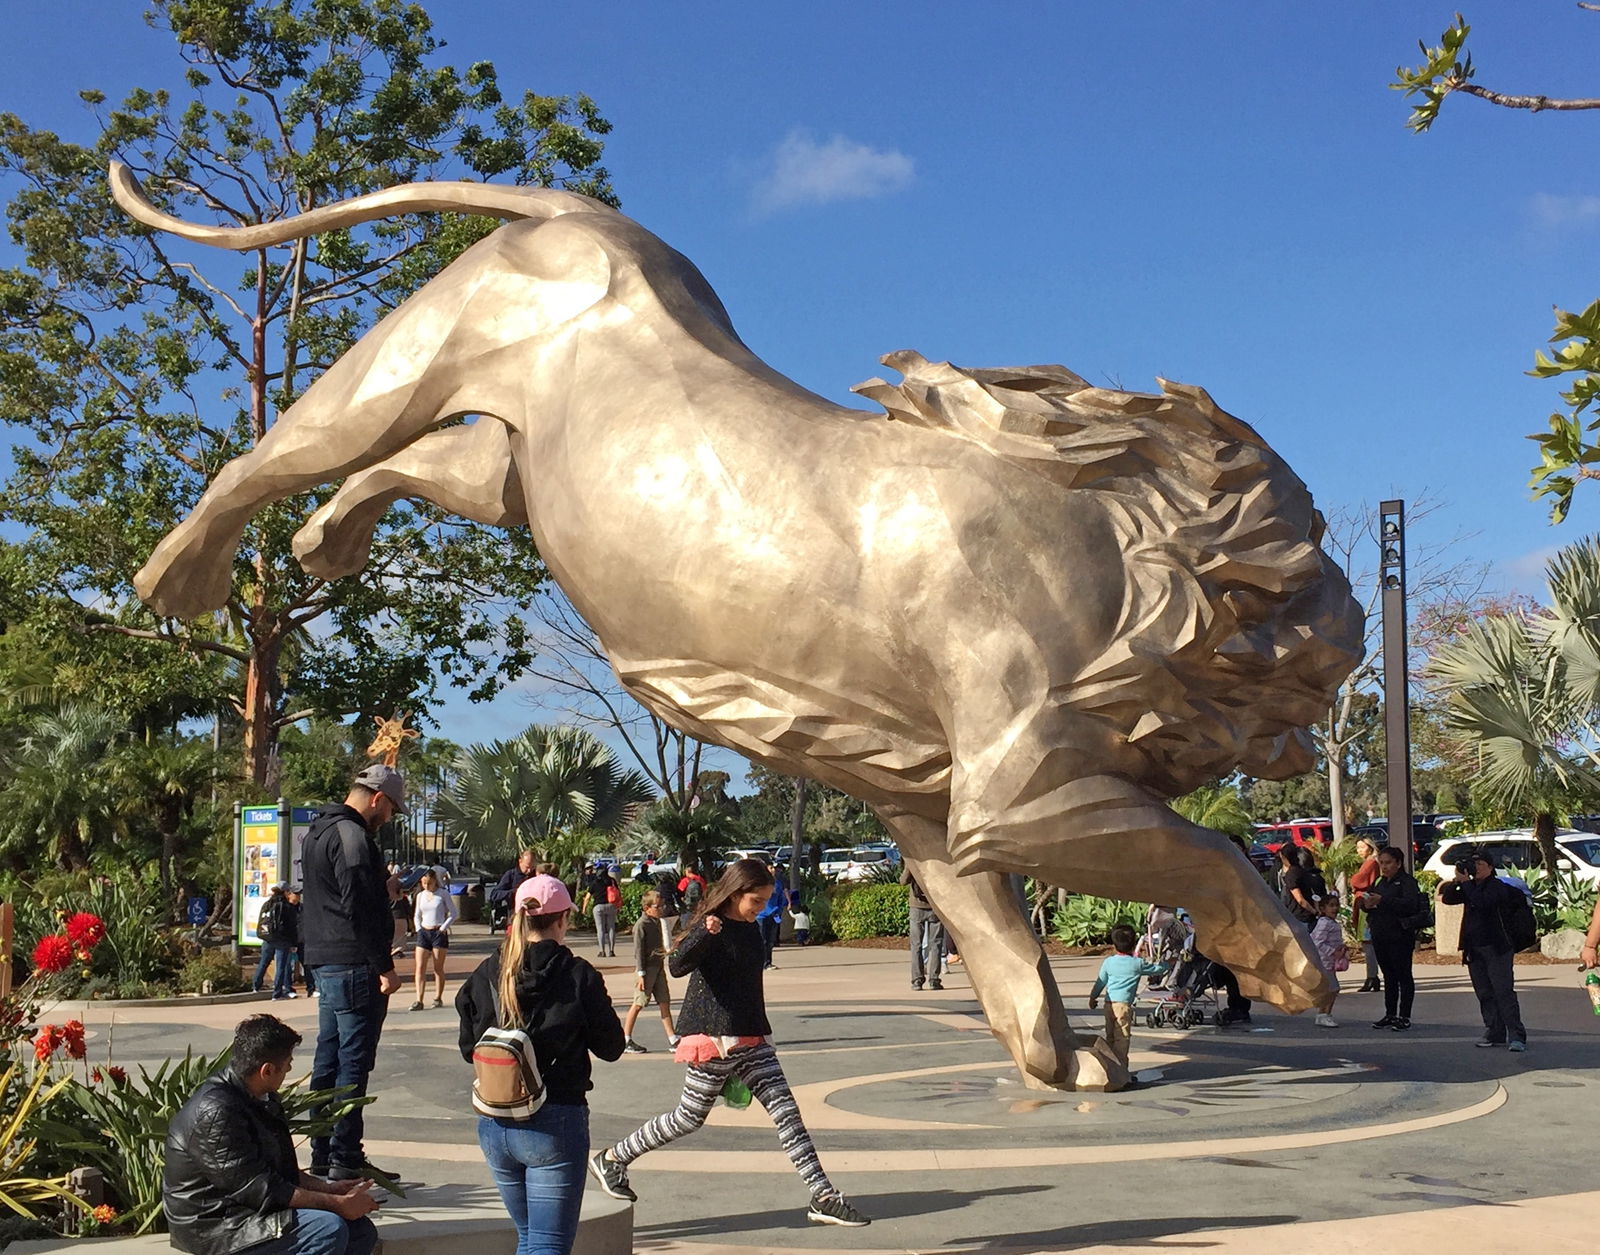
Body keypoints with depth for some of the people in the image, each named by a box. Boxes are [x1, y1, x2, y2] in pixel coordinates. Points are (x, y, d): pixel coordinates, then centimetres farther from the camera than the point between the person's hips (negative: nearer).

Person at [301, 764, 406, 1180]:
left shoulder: (318, 831, 17)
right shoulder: (352, 836, -16)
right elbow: (360, 909, -20)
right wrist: (384, 967, -18)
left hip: (323, 963, 10)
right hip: (353, 966, -10)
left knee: (328, 1060, 14)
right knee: (354, 1063, -5)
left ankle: (322, 1157, 20)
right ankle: (344, 1160, -2)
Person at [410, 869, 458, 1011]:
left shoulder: (443, 894, -2)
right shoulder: (420, 896, 11)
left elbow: (453, 914, -1)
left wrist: (443, 928, -8)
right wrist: (419, 929, 6)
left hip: (439, 933, -4)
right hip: (423, 933, 4)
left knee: (438, 968, 1)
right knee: (420, 967, -6)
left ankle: (438, 998, 10)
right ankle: (419, 1000, -10)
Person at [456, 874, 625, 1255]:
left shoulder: (485, 976, 0)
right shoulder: (578, 977, -11)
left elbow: (468, 1049, 8)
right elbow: (610, 1048, -2)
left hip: (494, 1124, 5)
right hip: (554, 1123, -5)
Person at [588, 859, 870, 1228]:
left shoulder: (751, 930, 12)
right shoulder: (710, 927, -12)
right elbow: (677, 966, -29)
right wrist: (704, 934, -46)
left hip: (752, 1039, 7)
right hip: (714, 1038, -7)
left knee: (786, 1112, -3)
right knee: (688, 1119, 4)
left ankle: (823, 1197, -5)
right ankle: (610, 1159, 22)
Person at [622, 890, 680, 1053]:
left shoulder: (658, 922, 12)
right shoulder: (641, 925, -12)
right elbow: (638, 950, -15)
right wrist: (641, 974, -17)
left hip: (658, 967, 8)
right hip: (647, 968, -8)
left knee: (665, 1003, 7)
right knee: (639, 1004, -3)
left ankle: (673, 1039, 8)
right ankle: (626, 1041, 4)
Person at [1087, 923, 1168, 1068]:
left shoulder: (1108, 962, 8)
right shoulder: (1138, 964, -2)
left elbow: (1100, 982, 16)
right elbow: (1158, 969, 11)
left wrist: (1093, 997, 31)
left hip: (1109, 1004, 5)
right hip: (1124, 1004, -5)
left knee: (1110, 1038, 14)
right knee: (1122, 1039, -4)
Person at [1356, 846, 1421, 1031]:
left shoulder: (1407, 882, -7)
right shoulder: (1379, 882, 16)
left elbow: (1411, 904, -23)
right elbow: (1364, 902, 18)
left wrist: (1383, 901, -31)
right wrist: (1366, 904, -7)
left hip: (1400, 935, -7)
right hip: (1380, 936, 7)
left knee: (1403, 975, -1)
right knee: (1388, 976, 12)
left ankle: (1404, 1017, 2)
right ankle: (1390, 1015, 18)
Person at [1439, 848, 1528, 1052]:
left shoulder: (1497, 887, -7)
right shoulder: (1471, 887, 14)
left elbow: (1482, 902, -25)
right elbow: (1447, 898, 5)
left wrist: (1465, 882, -19)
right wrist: (1457, 880, -8)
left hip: (1496, 948, -7)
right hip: (1474, 949, 7)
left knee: (1504, 992, -12)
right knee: (1485, 994, 7)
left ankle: (1516, 1036, -13)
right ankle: (1494, 1033, 12)